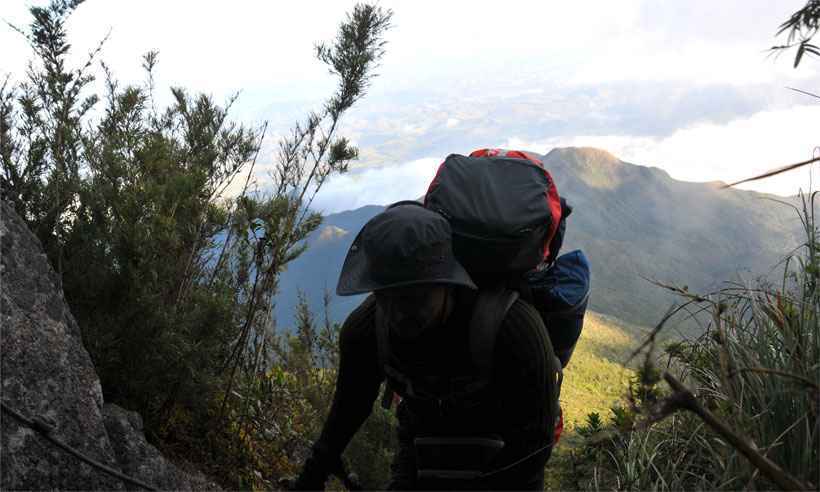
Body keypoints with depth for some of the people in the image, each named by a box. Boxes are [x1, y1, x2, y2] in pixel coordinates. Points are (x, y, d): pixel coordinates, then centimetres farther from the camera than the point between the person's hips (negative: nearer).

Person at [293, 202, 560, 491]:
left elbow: (534, 440, -21)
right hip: (422, 454, 3)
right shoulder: (363, 331, -21)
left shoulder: (516, 329, -33)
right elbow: (351, 402, 1)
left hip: (502, 464, -2)